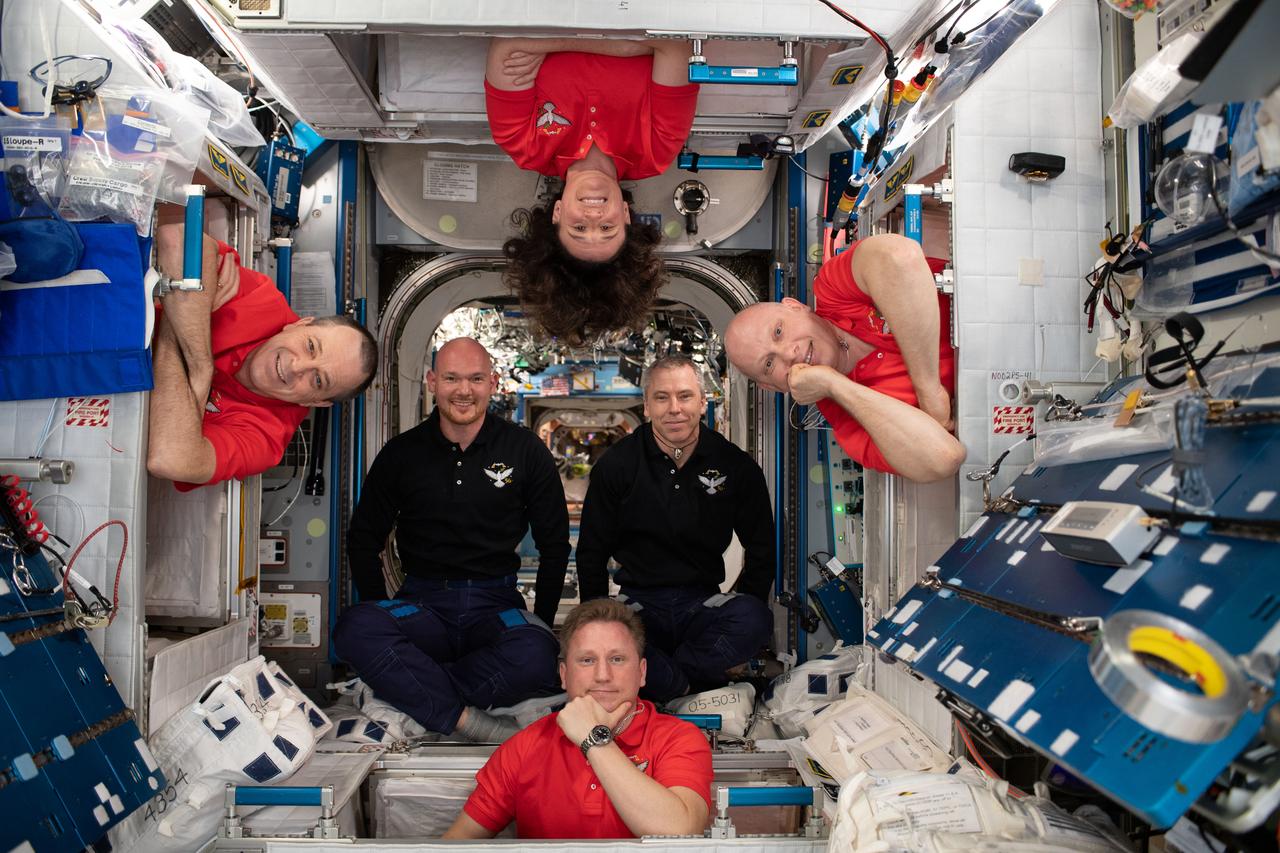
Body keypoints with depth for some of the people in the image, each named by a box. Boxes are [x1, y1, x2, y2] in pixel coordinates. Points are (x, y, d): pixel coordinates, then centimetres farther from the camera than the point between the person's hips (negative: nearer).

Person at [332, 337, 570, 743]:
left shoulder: (525, 450, 5)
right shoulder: (402, 453, 6)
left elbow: (555, 543, 10)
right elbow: (362, 540, 13)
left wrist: (541, 621, 3)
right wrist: (385, 615, 2)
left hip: (497, 603, 0)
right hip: (423, 603, 1)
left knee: (537, 656, -34)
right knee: (354, 629, -32)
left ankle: (401, 688, -21)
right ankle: (466, 719, -27)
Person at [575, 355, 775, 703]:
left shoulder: (736, 466, 3)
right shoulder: (617, 465, 2)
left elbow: (762, 549, 12)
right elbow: (591, 553, 7)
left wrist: (742, 614, 2)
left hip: (703, 604, 1)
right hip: (639, 602, -1)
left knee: (755, 620, -31)